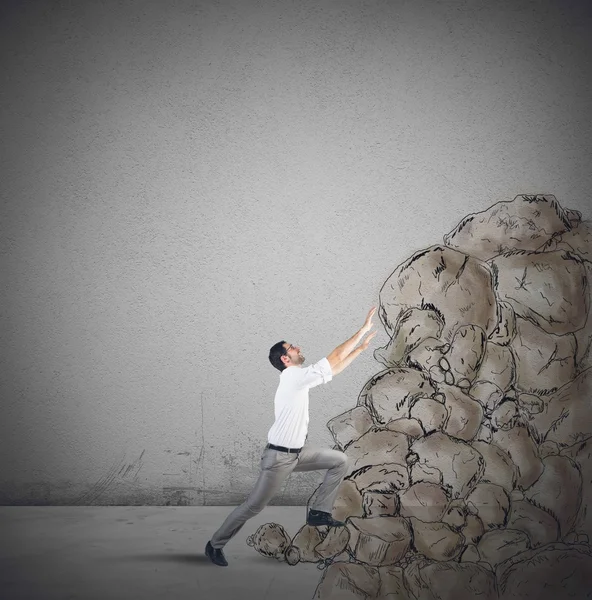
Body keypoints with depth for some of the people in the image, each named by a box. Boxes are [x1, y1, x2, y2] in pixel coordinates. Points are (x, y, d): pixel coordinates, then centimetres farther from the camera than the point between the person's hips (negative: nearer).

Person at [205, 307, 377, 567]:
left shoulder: (298, 377, 8)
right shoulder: (294, 376, -20)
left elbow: (333, 367, 16)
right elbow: (335, 358, -20)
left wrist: (360, 348, 12)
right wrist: (364, 329, -15)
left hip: (299, 451, 9)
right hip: (279, 456, -9)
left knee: (339, 461, 9)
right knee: (254, 505, -2)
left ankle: (319, 512, 11)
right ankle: (215, 544, 13)